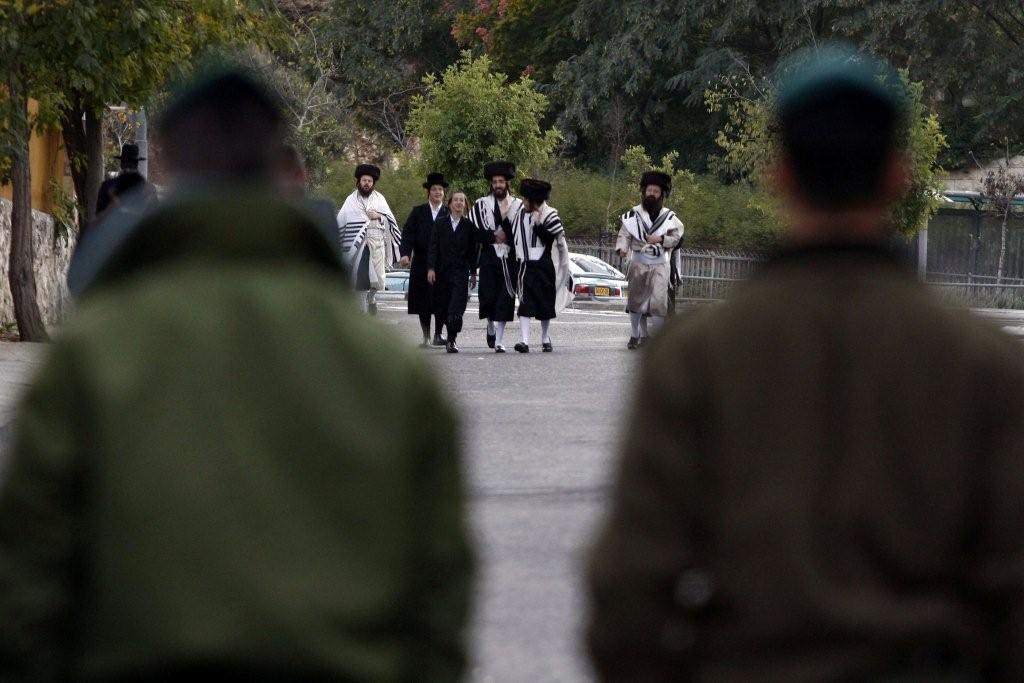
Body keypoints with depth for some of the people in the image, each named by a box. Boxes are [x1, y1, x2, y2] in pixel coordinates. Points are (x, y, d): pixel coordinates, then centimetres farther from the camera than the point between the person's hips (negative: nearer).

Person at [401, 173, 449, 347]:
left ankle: (438, 334, 8)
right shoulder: (418, 212, 7)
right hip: (421, 265, 1)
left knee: (442, 301, -4)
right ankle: (426, 337, 13)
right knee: (423, 302, 4)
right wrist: (405, 253, -16)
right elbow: (408, 234, -1)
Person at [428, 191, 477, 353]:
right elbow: (433, 247, 3)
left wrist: (473, 273, 8)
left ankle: (452, 340, -14)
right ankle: (451, 337, 18)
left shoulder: (469, 225, 4)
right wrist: (431, 268, -6)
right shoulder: (441, 223, 5)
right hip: (442, 271, 2)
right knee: (446, 308, 5)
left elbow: (472, 250, 8)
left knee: (456, 309, -12)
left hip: (461, 271, -2)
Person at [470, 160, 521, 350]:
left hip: (510, 258, 0)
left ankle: (499, 339, 3)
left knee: (506, 298, -3)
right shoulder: (481, 204, 6)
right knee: (487, 295, -6)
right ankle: (491, 326, 24)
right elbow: (475, 233, 1)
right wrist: (495, 237, -8)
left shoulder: (518, 205, 6)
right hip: (488, 257, 0)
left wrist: (504, 219, -11)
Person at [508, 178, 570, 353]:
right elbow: (513, 236, 18)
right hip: (525, 265, 2)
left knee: (545, 304, 8)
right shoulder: (521, 214, 7)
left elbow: (552, 239, -16)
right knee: (525, 304, -11)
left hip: (544, 265, -2)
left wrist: (538, 224, -22)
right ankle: (524, 341, -19)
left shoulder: (549, 215, -4)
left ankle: (545, 339, 24)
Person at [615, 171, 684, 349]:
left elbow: (676, 238, 5)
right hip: (638, 263, 1)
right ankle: (635, 335, 18)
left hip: (660, 265, -1)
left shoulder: (669, 217, 7)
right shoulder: (634, 214, 5)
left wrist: (661, 239, -13)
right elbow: (624, 234, -2)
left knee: (658, 300, -13)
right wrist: (622, 248, -22)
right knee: (635, 300, 5)